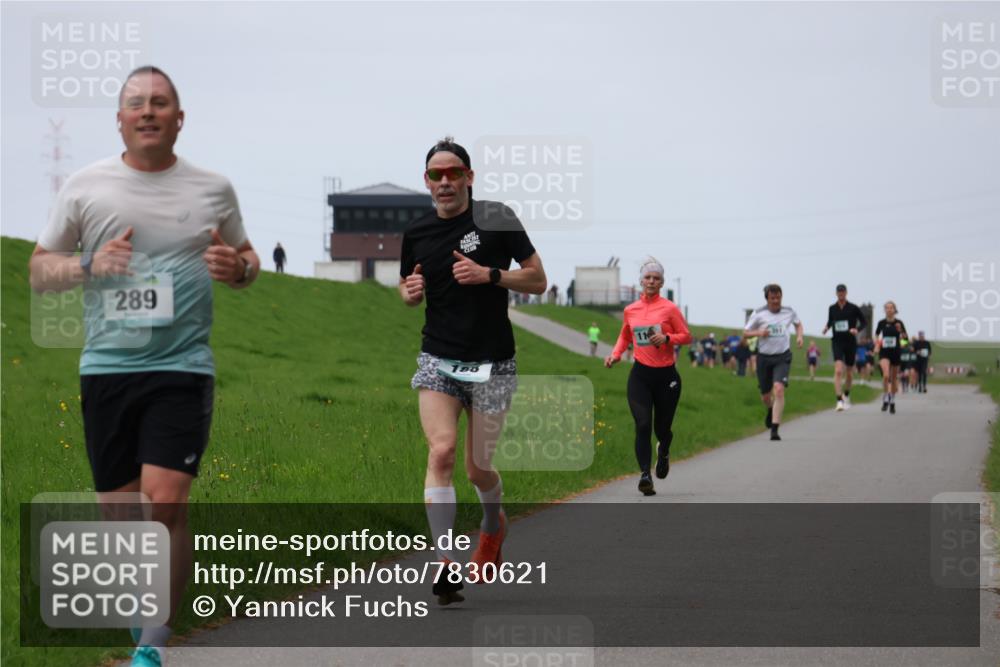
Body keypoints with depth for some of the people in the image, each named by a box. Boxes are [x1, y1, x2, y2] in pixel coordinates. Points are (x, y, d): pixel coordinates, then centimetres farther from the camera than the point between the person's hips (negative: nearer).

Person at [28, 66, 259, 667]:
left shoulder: (213, 189, 5)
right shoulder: (86, 186, 5)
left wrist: (238, 268, -7)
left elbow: (247, 259, 18)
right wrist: (89, 265, -11)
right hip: (106, 368, 2)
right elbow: (39, 269, 9)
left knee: (166, 501, -14)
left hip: (182, 368, -2)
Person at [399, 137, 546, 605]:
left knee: (477, 469, 6)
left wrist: (489, 275, -17)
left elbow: (537, 280, -1)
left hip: (492, 364, -2)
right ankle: (445, 565, -21)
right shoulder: (417, 234, 5)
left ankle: (493, 525, 42)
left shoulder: (497, 220, -4)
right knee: (441, 451, -20)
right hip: (437, 360, 2)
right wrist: (410, 291, -3)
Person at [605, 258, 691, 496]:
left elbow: (686, 336, 0)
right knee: (643, 425, -16)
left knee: (662, 428, 9)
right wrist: (616, 354, 7)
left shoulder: (669, 308, -3)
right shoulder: (630, 310, 7)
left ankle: (664, 451, 45)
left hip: (666, 375, -1)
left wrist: (667, 338, -18)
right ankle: (645, 474, -19)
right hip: (640, 374, 1)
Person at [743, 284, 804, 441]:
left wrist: (799, 336, 5)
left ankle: (774, 429, -21)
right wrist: (758, 332, -18)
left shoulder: (788, 312, 3)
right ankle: (771, 410, 48)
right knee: (765, 395, 10)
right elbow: (745, 333, 3)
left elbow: (798, 323, 25)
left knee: (779, 389, -21)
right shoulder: (759, 313, -2)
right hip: (764, 357, 1)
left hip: (782, 357, -1)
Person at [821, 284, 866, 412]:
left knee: (849, 373, 12)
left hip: (850, 343, 0)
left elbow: (864, 321, 5)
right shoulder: (832, 309, 3)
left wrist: (857, 329, -14)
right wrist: (827, 328, -3)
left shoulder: (853, 308, -2)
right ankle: (839, 401, -22)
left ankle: (846, 395, 39)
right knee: (838, 371, -18)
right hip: (837, 342, 0)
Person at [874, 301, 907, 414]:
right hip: (884, 352, -1)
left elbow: (904, 337, -4)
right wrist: (876, 346, 1)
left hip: (895, 352, 1)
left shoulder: (899, 323, -2)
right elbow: (876, 335, 15)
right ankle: (885, 399, -7)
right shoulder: (881, 323, 0)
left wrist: (900, 331, -23)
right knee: (886, 375, -23)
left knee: (894, 378, 9)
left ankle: (892, 402, 25)